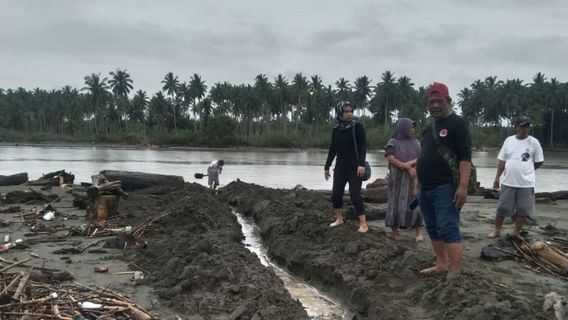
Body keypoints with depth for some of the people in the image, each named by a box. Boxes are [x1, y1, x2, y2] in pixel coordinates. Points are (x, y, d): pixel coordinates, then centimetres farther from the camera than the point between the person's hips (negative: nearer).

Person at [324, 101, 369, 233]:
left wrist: (361, 164, -24)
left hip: (355, 166, -5)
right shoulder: (336, 130, 6)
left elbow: (363, 147, -12)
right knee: (336, 193, 2)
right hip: (340, 167, 5)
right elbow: (332, 149, 13)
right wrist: (327, 167, 15)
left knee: (355, 194, -10)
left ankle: (363, 224, -4)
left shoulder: (357, 127, -7)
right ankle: (339, 218, 22)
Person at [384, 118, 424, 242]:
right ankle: (394, 231, 9)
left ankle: (419, 232, -3)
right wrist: (408, 168, -15)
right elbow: (390, 158, -10)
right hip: (397, 178, -2)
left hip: (412, 178, 2)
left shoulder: (416, 143, 10)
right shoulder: (393, 142, 0)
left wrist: (410, 163, -17)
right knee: (396, 203, 0)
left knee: (414, 203, -5)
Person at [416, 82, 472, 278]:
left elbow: (465, 157, -15)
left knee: (448, 229, -12)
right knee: (433, 230, 13)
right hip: (426, 188, 8)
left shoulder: (457, 123, -6)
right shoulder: (429, 128, 18)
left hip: (446, 187, -8)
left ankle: (455, 273, -11)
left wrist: (463, 186, -23)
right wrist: (420, 185, 21)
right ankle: (441, 265, 24)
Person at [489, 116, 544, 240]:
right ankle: (497, 230, 21)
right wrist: (497, 177, 1)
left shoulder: (534, 142, -2)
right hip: (508, 182, 1)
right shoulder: (509, 140, 3)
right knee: (502, 208, 7)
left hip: (526, 183, -1)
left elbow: (539, 161, 6)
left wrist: (527, 169, 12)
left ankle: (516, 232, 19)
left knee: (523, 210, 5)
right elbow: (502, 160, 5)